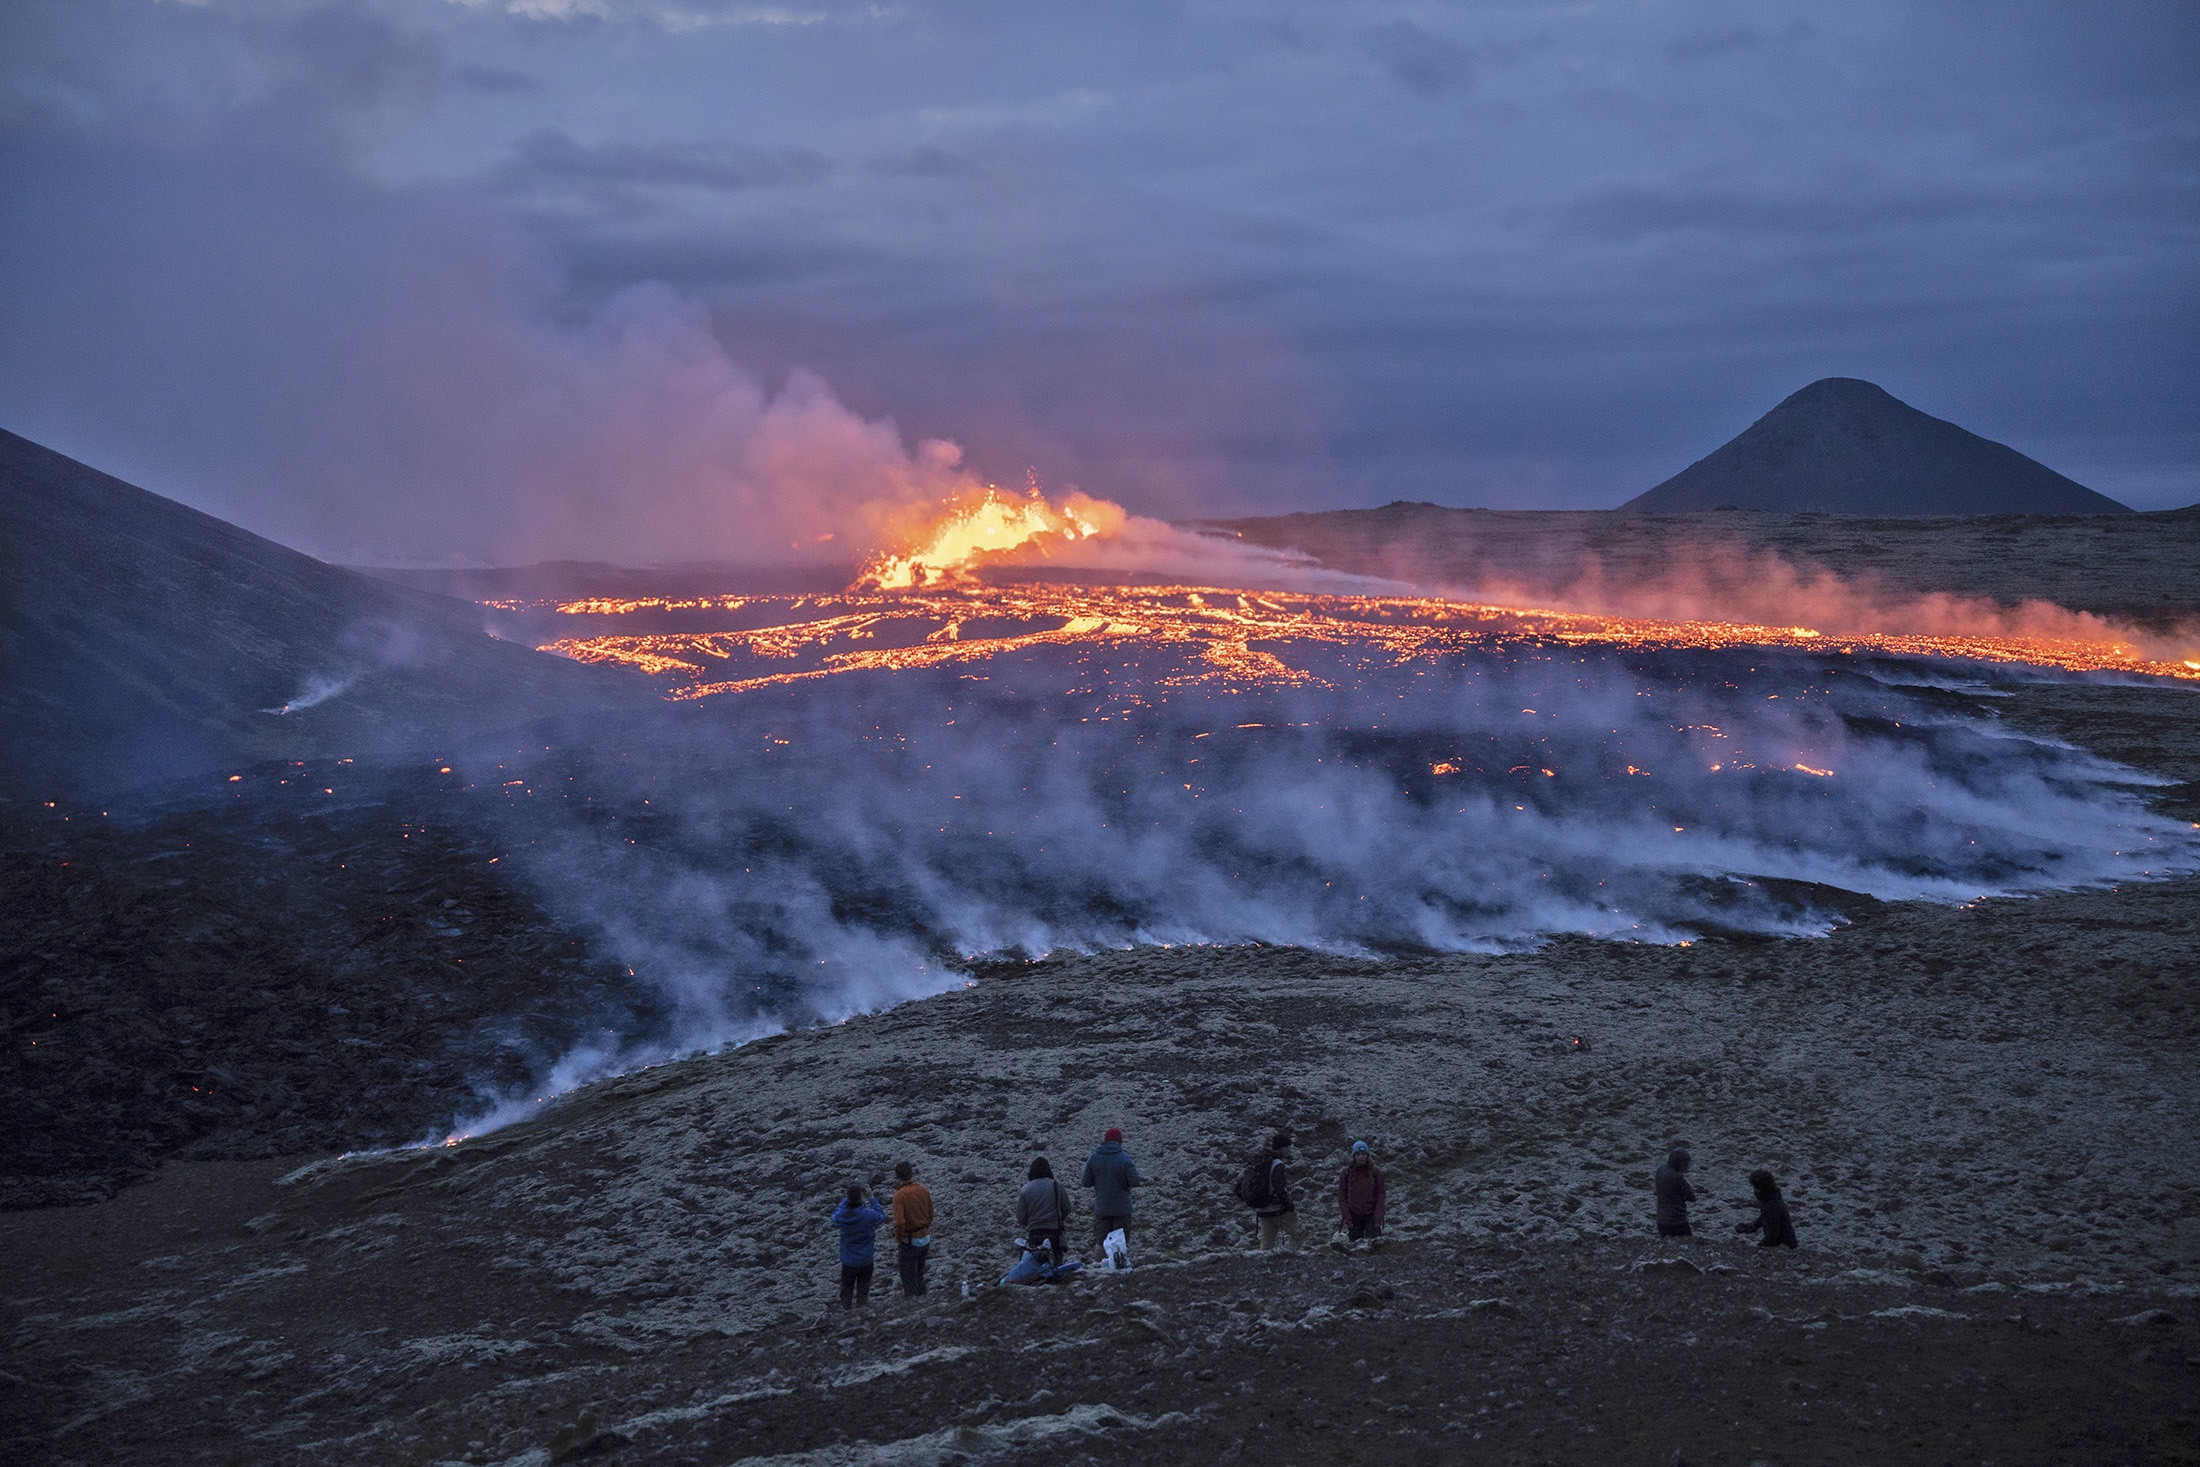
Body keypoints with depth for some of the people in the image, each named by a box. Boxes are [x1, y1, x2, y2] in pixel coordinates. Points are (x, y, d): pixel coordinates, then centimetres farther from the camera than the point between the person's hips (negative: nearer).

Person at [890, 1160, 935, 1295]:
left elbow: (899, 1222, -27)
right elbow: (930, 1214, 6)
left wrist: (898, 1239, -11)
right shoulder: (923, 1189, -4)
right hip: (925, 1238, 6)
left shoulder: (900, 1195, -22)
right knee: (919, 1272, 24)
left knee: (908, 1275, 11)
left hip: (910, 1242, -6)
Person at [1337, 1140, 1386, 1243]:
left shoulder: (1375, 1171, -2)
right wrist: (1347, 1218, -5)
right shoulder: (1346, 1172, -2)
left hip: (1371, 1214, -1)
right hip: (1354, 1215, 1)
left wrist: (1378, 1218, -8)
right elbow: (1342, 1197, 2)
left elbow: (1380, 1195, -1)